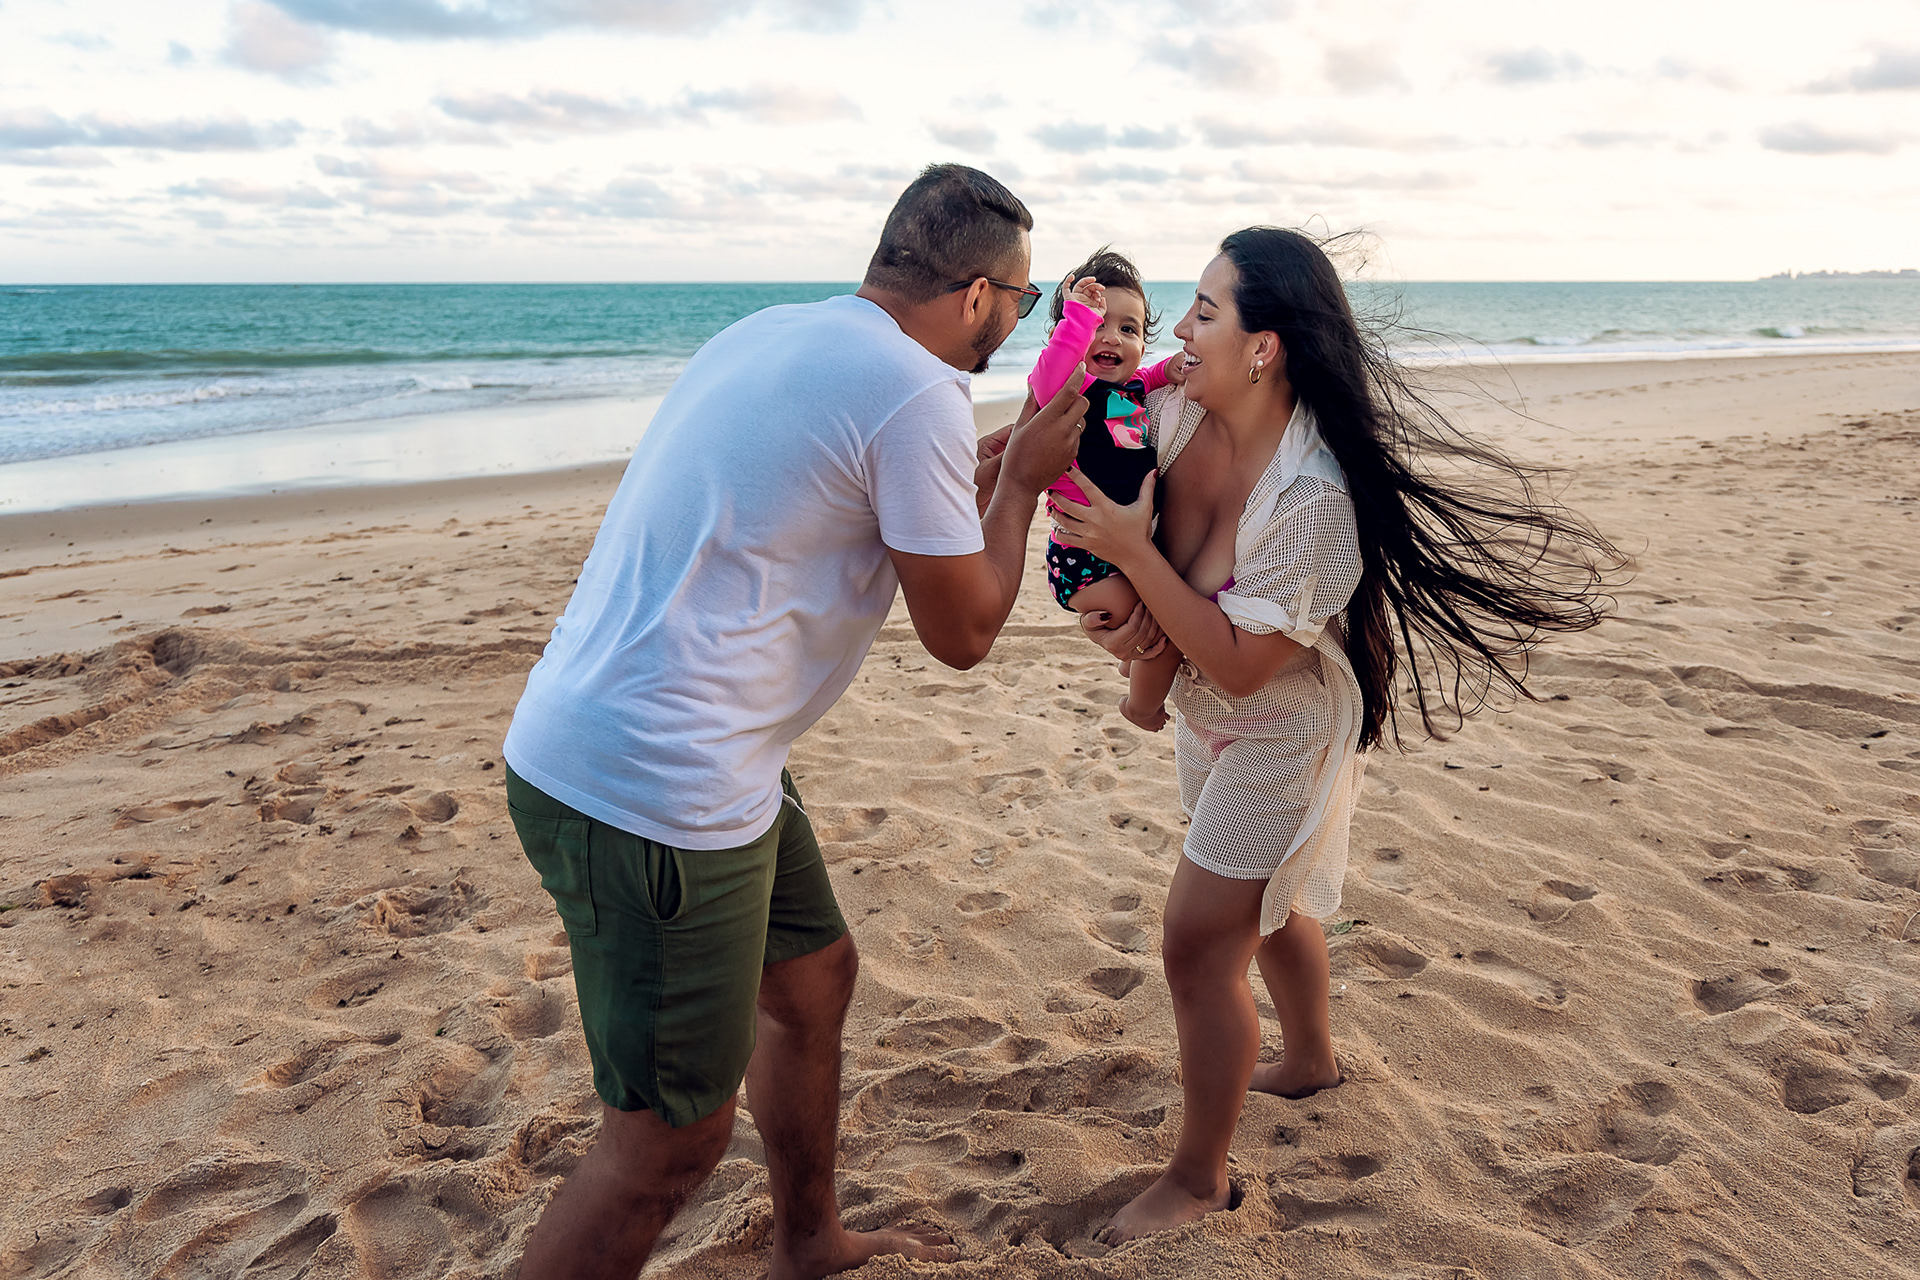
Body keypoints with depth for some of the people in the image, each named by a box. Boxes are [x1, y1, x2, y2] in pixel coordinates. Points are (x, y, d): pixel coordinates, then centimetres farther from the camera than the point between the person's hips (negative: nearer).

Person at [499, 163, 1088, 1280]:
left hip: (597, 738, 10)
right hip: (653, 790, -10)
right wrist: (1019, 485, 6)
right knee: (671, 1143, 2)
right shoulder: (919, 393, -14)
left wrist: (978, 479, 24)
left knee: (814, 976, 25)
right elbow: (963, 632, -7)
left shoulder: (775, 336, 12)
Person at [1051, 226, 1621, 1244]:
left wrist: (1134, 554, -33)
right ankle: (1310, 1059, 55)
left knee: (1197, 947, -1)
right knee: (1265, 905, 27)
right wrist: (1138, 612, -20)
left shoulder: (1313, 496, -33)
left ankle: (1197, 1178, 21)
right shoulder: (1183, 416, -14)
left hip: (1283, 741, -8)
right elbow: (1136, 530, 1)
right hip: (1207, 719, 8)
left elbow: (1242, 665, -29)